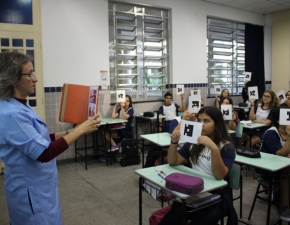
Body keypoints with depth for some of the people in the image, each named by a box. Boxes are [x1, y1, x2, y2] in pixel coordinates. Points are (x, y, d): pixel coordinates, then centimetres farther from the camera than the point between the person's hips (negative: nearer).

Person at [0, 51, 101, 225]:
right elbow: (44, 153, -28)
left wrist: (69, 132, 2)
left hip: (40, 185, 10)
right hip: (32, 189, -9)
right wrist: (80, 130, -24)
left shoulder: (20, 107, 5)